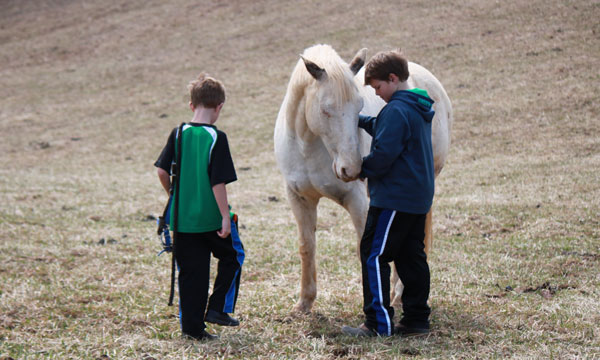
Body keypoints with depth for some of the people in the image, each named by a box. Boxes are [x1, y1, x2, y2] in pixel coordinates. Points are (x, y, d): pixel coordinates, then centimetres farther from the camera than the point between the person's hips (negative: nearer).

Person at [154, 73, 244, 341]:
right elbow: (218, 182, -16)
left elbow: (162, 171, 4)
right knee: (232, 255, 19)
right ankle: (217, 307, 12)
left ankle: (192, 326, 10)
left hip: (183, 218, 4)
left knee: (190, 271, 9)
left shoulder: (179, 134, 1)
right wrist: (225, 216, -11)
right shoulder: (217, 138, -12)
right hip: (211, 217, -4)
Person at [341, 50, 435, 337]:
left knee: (374, 255, -4)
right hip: (419, 196, 10)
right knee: (412, 257, 13)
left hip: (394, 198, -10)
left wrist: (360, 170, -7)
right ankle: (417, 318, 15)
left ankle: (379, 322, -5)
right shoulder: (419, 109, 14)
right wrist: (360, 120, 19)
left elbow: (383, 155, -22)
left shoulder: (395, 111, -17)